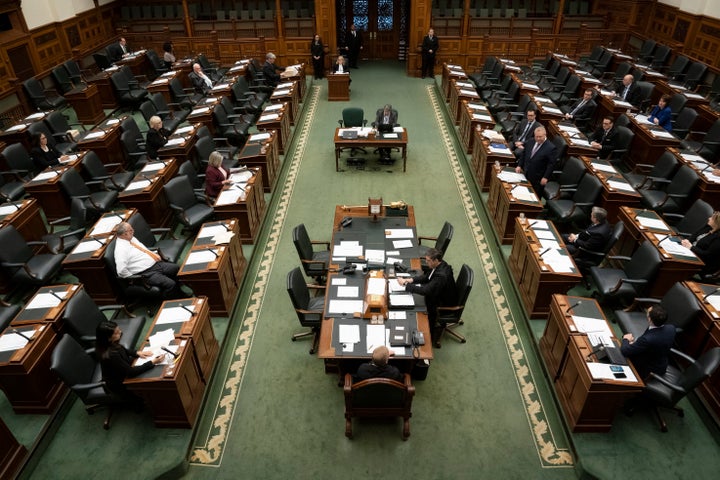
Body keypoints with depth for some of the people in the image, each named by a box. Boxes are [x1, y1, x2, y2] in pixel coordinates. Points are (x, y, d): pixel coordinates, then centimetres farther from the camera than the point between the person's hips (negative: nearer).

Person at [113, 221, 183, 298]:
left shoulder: (131, 238, 8)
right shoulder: (121, 249, -18)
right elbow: (121, 271, -26)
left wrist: (154, 254, 9)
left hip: (155, 263, 10)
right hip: (146, 273, -9)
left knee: (178, 269, 4)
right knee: (170, 284, -25)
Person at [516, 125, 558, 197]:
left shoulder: (551, 148, -15)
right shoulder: (530, 142, 4)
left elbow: (551, 164, -14)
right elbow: (524, 154, 16)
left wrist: (545, 177, -16)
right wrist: (519, 165, 8)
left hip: (538, 178, -5)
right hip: (526, 174, 5)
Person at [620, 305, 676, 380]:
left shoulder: (648, 339, -40)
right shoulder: (671, 328, -19)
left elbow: (624, 351, -26)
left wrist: (626, 339, -7)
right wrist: (636, 341, -5)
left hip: (648, 372, -6)